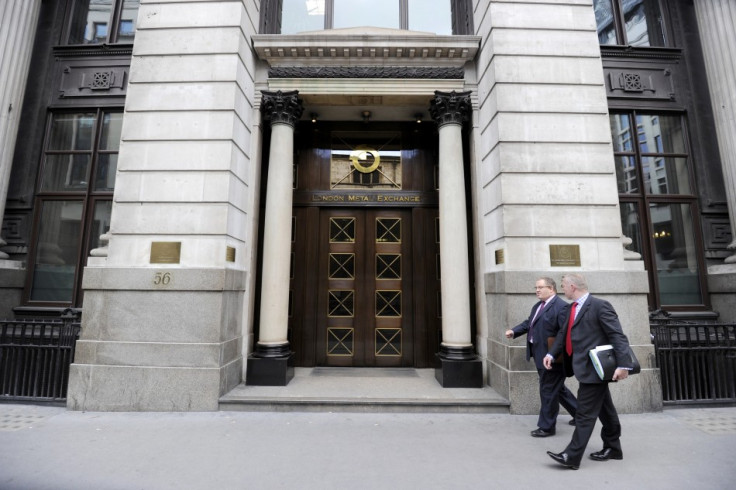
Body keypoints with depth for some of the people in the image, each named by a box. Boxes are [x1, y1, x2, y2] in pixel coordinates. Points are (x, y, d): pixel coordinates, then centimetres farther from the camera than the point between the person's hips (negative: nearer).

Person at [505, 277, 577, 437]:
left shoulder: (561, 307, -18)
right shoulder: (537, 306, 11)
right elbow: (528, 323, 14)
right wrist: (514, 331, -1)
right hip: (540, 356, 9)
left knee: (548, 391, 5)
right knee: (557, 388, 24)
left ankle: (547, 427, 21)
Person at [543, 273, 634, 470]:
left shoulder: (600, 306, -15)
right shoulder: (570, 308, 10)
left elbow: (618, 335, -18)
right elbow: (563, 333, 12)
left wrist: (623, 364, -25)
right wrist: (551, 353, 2)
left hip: (593, 368, -9)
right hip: (586, 367, 9)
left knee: (585, 413, -3)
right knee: (604, 410, 22)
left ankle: (571, 456, 3)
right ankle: (612, 448, 37)